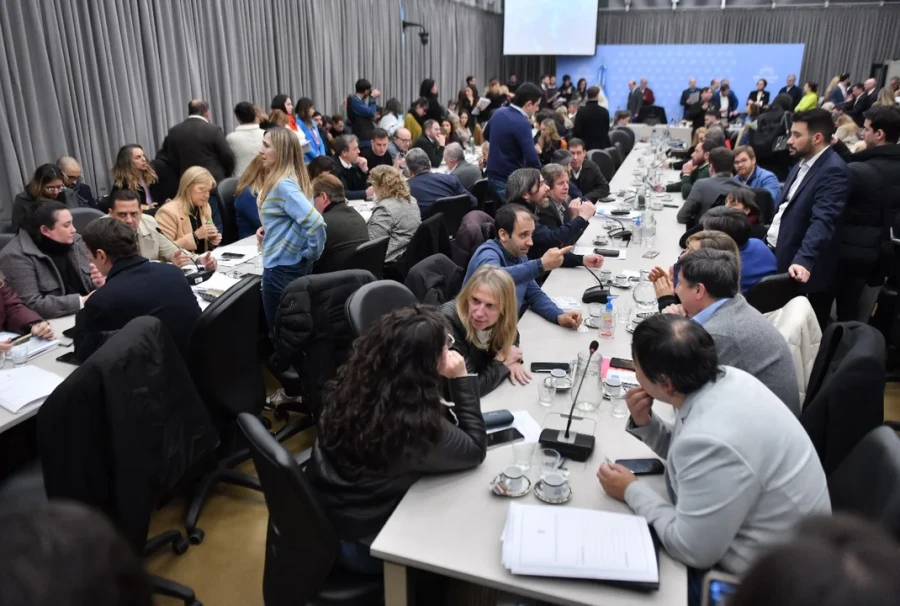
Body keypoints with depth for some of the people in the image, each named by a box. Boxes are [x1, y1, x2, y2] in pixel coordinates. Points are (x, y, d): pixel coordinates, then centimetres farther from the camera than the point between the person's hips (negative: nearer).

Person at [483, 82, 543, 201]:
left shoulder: (499, 112, 4)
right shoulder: (522, 123, -20)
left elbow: (486, 135, 23)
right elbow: (532, 159, -25)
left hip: (493, 175, 8)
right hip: (510, 180, -8)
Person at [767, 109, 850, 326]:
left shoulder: (833, 170, -17)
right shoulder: (803, 162, 12)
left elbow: (823, 221, -29)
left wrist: (803, 260, -40)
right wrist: (769, 239, 20)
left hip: (804, 269, -8)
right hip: (779, 256, 9)